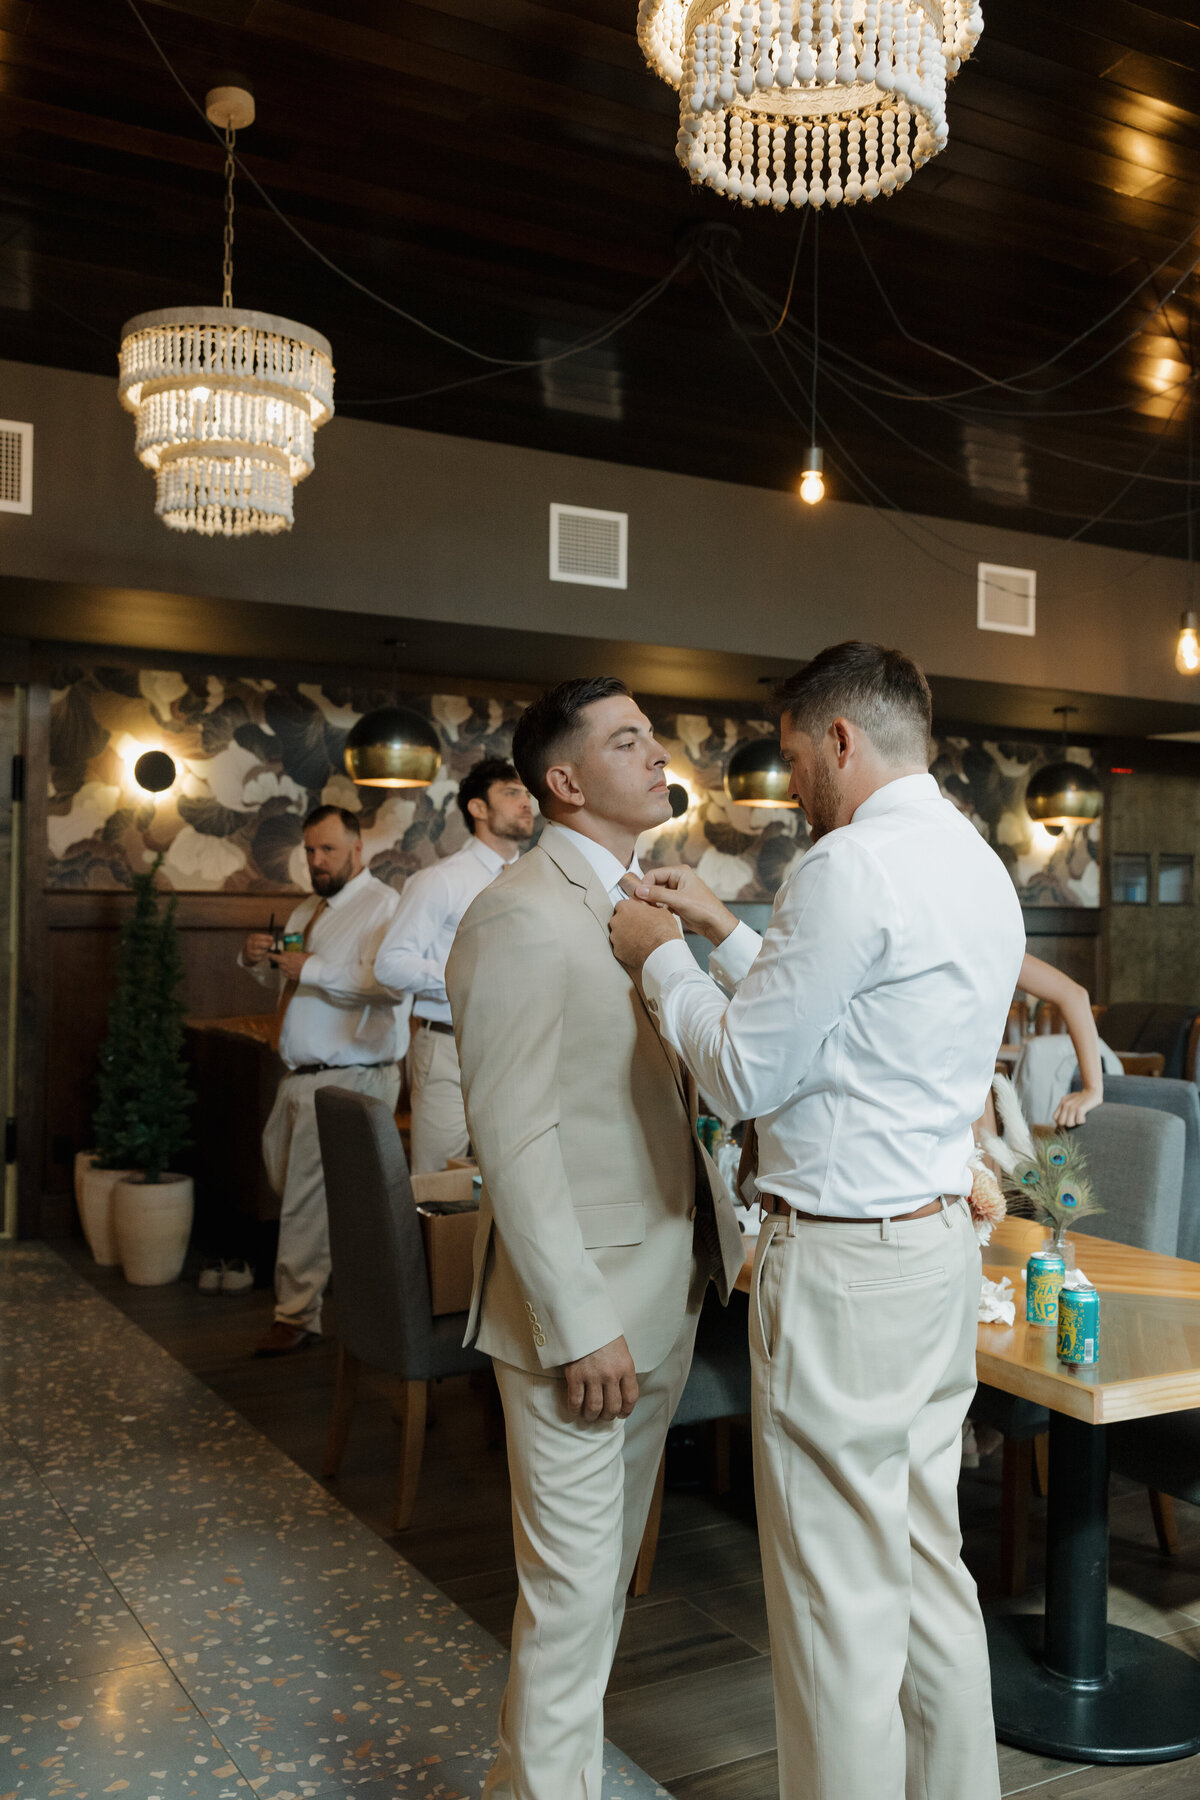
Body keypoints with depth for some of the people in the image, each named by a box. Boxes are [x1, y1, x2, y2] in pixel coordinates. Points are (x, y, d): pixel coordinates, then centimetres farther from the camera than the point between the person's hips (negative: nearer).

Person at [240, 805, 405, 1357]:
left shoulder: (382, 905, -11)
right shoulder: (309, 909, 17)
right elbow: (279, 977, 26)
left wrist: (310, 968, -26)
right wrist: (256, 958, 4)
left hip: (349, 1079, -9)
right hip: (302, 1077, 9)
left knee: (307, 1200, -5)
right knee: (282, 1168, 16)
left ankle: (297, 1317, 7)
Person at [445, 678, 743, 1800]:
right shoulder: (522, 916, -17)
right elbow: (514, 1138, -20)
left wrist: (721, 1237, 11)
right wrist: (579, 1326, -21)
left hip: (664, 1296, 9)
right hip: (583, 1306, -9)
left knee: (607, 1567, 21)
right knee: (575, 1582, 4)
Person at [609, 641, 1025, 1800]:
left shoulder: (855, 865, -18)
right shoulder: (980, 868, 12)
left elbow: (744, 1074, -14)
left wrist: (660, 958, 0)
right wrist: (726, 933, 19)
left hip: (844, 1264, -10)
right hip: (941, 1240, 10)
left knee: (838, 1595, 4)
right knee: (931, 1564, 20)